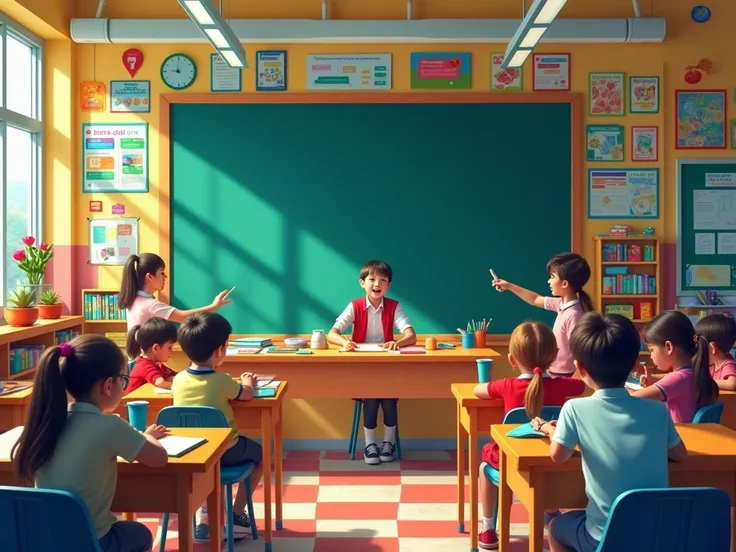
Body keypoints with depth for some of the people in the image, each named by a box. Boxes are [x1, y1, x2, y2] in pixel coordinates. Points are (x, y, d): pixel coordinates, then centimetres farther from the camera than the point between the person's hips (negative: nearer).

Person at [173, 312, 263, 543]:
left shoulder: (178, 379, -8)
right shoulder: (222, 381, -19)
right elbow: (247, 394, 1)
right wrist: (246, 383, 21)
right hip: (225, 452, -4)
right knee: (259, 452, 23)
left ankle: (204, 515, 26)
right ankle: (236, 516, 24)